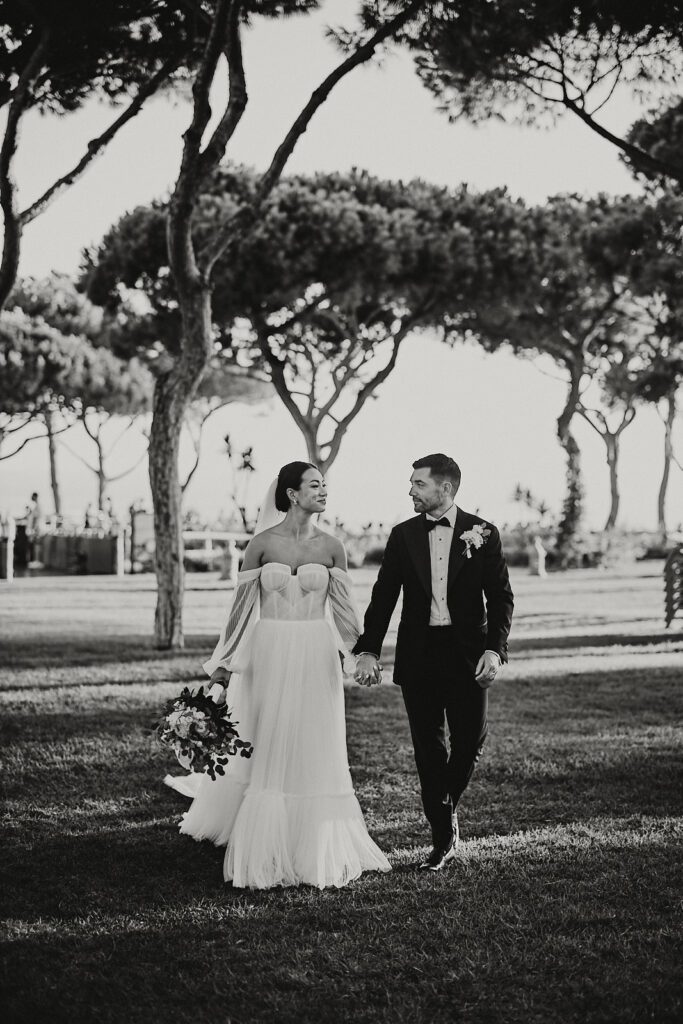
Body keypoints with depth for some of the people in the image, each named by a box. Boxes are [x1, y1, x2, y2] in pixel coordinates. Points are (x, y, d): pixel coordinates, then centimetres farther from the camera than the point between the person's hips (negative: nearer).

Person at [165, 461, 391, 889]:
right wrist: (221, 674, 0)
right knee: (267, 757, 7)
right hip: (268, 657, -1)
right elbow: (242, 611, 1)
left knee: (315, 758, 5)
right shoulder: (261, 544, -2)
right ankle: (264, 853, 20)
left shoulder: (332, 547, 2)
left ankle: (318, 851, 19)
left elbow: (344, 611, 7)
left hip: (316, 661, 1)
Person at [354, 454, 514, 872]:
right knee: (429, 748, 4)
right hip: (419, 654, 2)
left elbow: (501, 597, -1)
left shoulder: (483, 534, 0)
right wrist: (368, 650, -2)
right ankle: (443, 838, 13)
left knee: (469, 741, -1)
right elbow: (384, 596, 7)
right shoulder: (403, 535, 6)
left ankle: (447, 805, 28)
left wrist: (494, 649, -14)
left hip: (467, 656, -2)